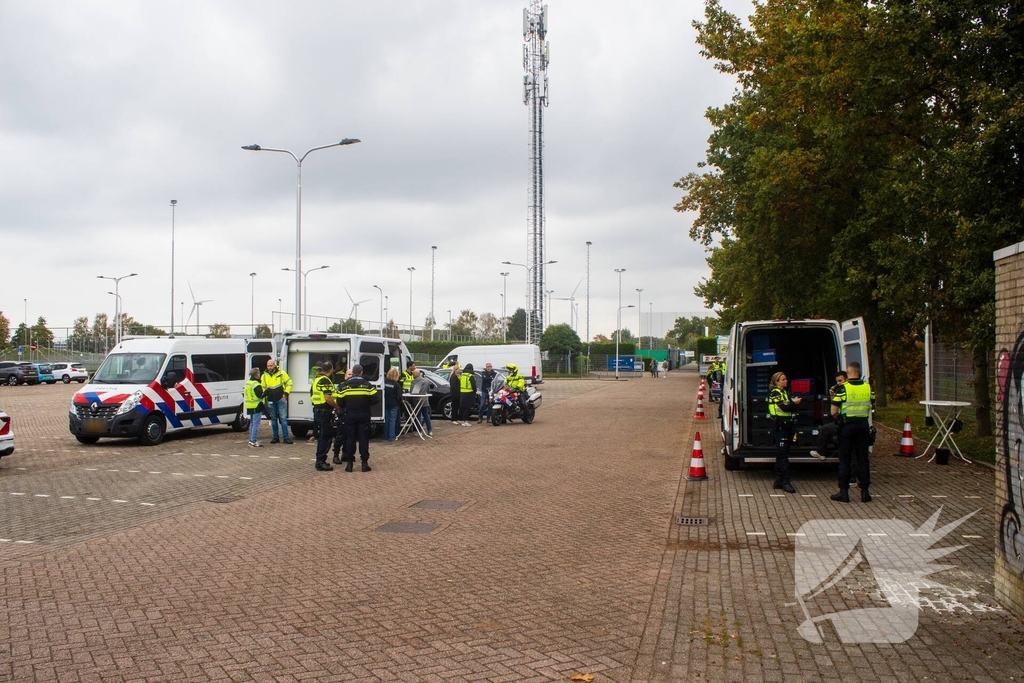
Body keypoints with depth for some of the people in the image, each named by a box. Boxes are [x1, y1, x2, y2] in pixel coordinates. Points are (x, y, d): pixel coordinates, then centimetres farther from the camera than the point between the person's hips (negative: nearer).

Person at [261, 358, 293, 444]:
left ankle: (286, 437, -3)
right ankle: (275, 437, 16)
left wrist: (286, 393, -6)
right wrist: (264, 393, -4)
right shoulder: (264, 376, 7)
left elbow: (289, 383, 4)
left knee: (283, 418, -5)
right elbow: (262, 387, 16)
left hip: (281, 399, -3)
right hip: (270, 401, 3)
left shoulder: (281, 373, -1)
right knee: (273, 419, 9)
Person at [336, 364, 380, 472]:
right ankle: (364, 462, 2)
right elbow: (376, 399, -9)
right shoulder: (367, 385, -3)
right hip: (364, 415, -1)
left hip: (350, 415, 1)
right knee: (363, 438, 3)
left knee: (350, 438, 7)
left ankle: (349, 463, 7)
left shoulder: (344, 385, 2)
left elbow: (340, 403, -1)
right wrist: (367, 404, 7)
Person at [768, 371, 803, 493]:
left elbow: (792, 408, 12)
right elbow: (784, 407, -20)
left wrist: (794, 402, -8)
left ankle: (779, 481, 15)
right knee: (783, 454, -11)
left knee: (781, 455, 11)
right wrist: (794, 403, -4)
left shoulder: (785, 392, 18)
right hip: (779, 426, -9)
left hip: (786, 426, 9)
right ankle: (785, 482, -12)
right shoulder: (775, 393, -8)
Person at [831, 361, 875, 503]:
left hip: (847, 426, -4)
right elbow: (871, 406, 13)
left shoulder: (842, 388, -12)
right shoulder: (868, 387, 1)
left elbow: (834, 412, -12)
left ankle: (844, 491, 4)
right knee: (863, 458, 8)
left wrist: (840, 418, 7)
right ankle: (865, 491, 9)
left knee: (844, 459, 3)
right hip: (863, 425, 4)